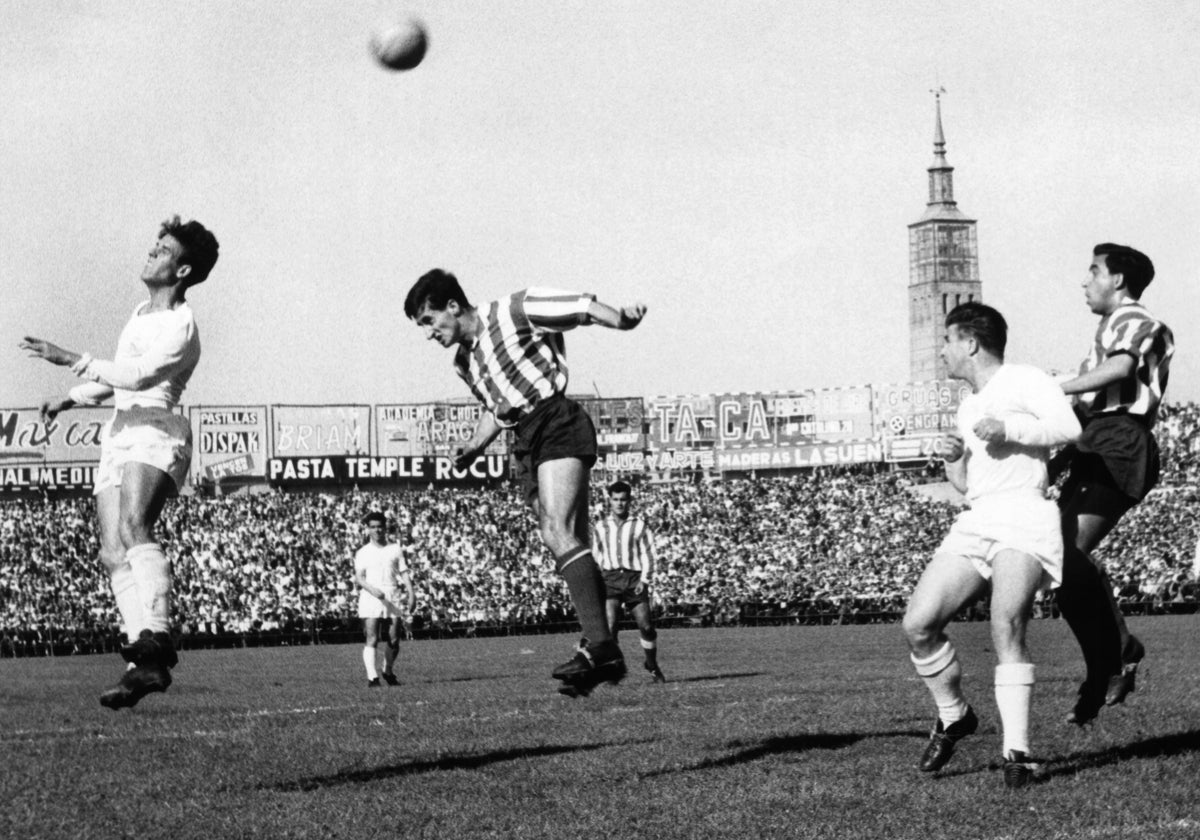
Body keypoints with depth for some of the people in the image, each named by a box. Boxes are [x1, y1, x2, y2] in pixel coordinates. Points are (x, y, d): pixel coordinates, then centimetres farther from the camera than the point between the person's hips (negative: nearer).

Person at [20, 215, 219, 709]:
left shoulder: (181, 327, -5)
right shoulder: (140, 314, 24)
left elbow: (139, 375, -20)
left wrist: (71, 360, -15)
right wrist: (69, 400, 34)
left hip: (154, 430, -9)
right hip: (119, 436, 9)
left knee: (133, 528, -32)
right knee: (113, 553, -5)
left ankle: (154, 640, -47)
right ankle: (143, 667, -12)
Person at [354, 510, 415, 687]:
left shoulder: (395, 549, 14)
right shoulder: (362, 553, 8)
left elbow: (404, 573, 10)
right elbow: (359, 577, -3)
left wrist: (411, 594, -3)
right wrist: (372, 589, -22)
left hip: (392, 598, 2)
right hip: (370, 599, -2)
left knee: (394, 640, 3)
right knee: (372, 640, -13)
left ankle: (388, 671, 26)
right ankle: (372, 677, -18)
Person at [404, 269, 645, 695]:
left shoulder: (514, 312, -4)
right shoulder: (465, 363, 19)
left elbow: (582, 308, -8)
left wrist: (622, 320, -25)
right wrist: (472, 449, 17)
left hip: (557, 424, -8)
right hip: (527, 443, 8)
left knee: (559, 531, -22)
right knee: (564, 543, 2)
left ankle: (598, 645, -31)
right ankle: (605, 655, 1)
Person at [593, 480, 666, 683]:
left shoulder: (639, 526, 6)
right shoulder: (600, 527, 12)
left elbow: (649, 555, 3)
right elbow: (596, 557, 18)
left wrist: (644, 580, -8)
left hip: (634, 578, 0)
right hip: (610, 578, 0)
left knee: (646, 626, -2)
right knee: (609, 625, -17)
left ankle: (652, 666, 21)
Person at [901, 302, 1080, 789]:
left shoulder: (1024, 381, 3)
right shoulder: (969, 407, 27)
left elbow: (1067, 426, -13)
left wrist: (1008, 429, -14)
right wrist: (953, 460, 13)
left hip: (1024, 516, -8)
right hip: (974, 524, 8)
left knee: (1007, 626, -25)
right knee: (918, 624, -6)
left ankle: (1017, 753, -25)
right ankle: (953, 716, 16)